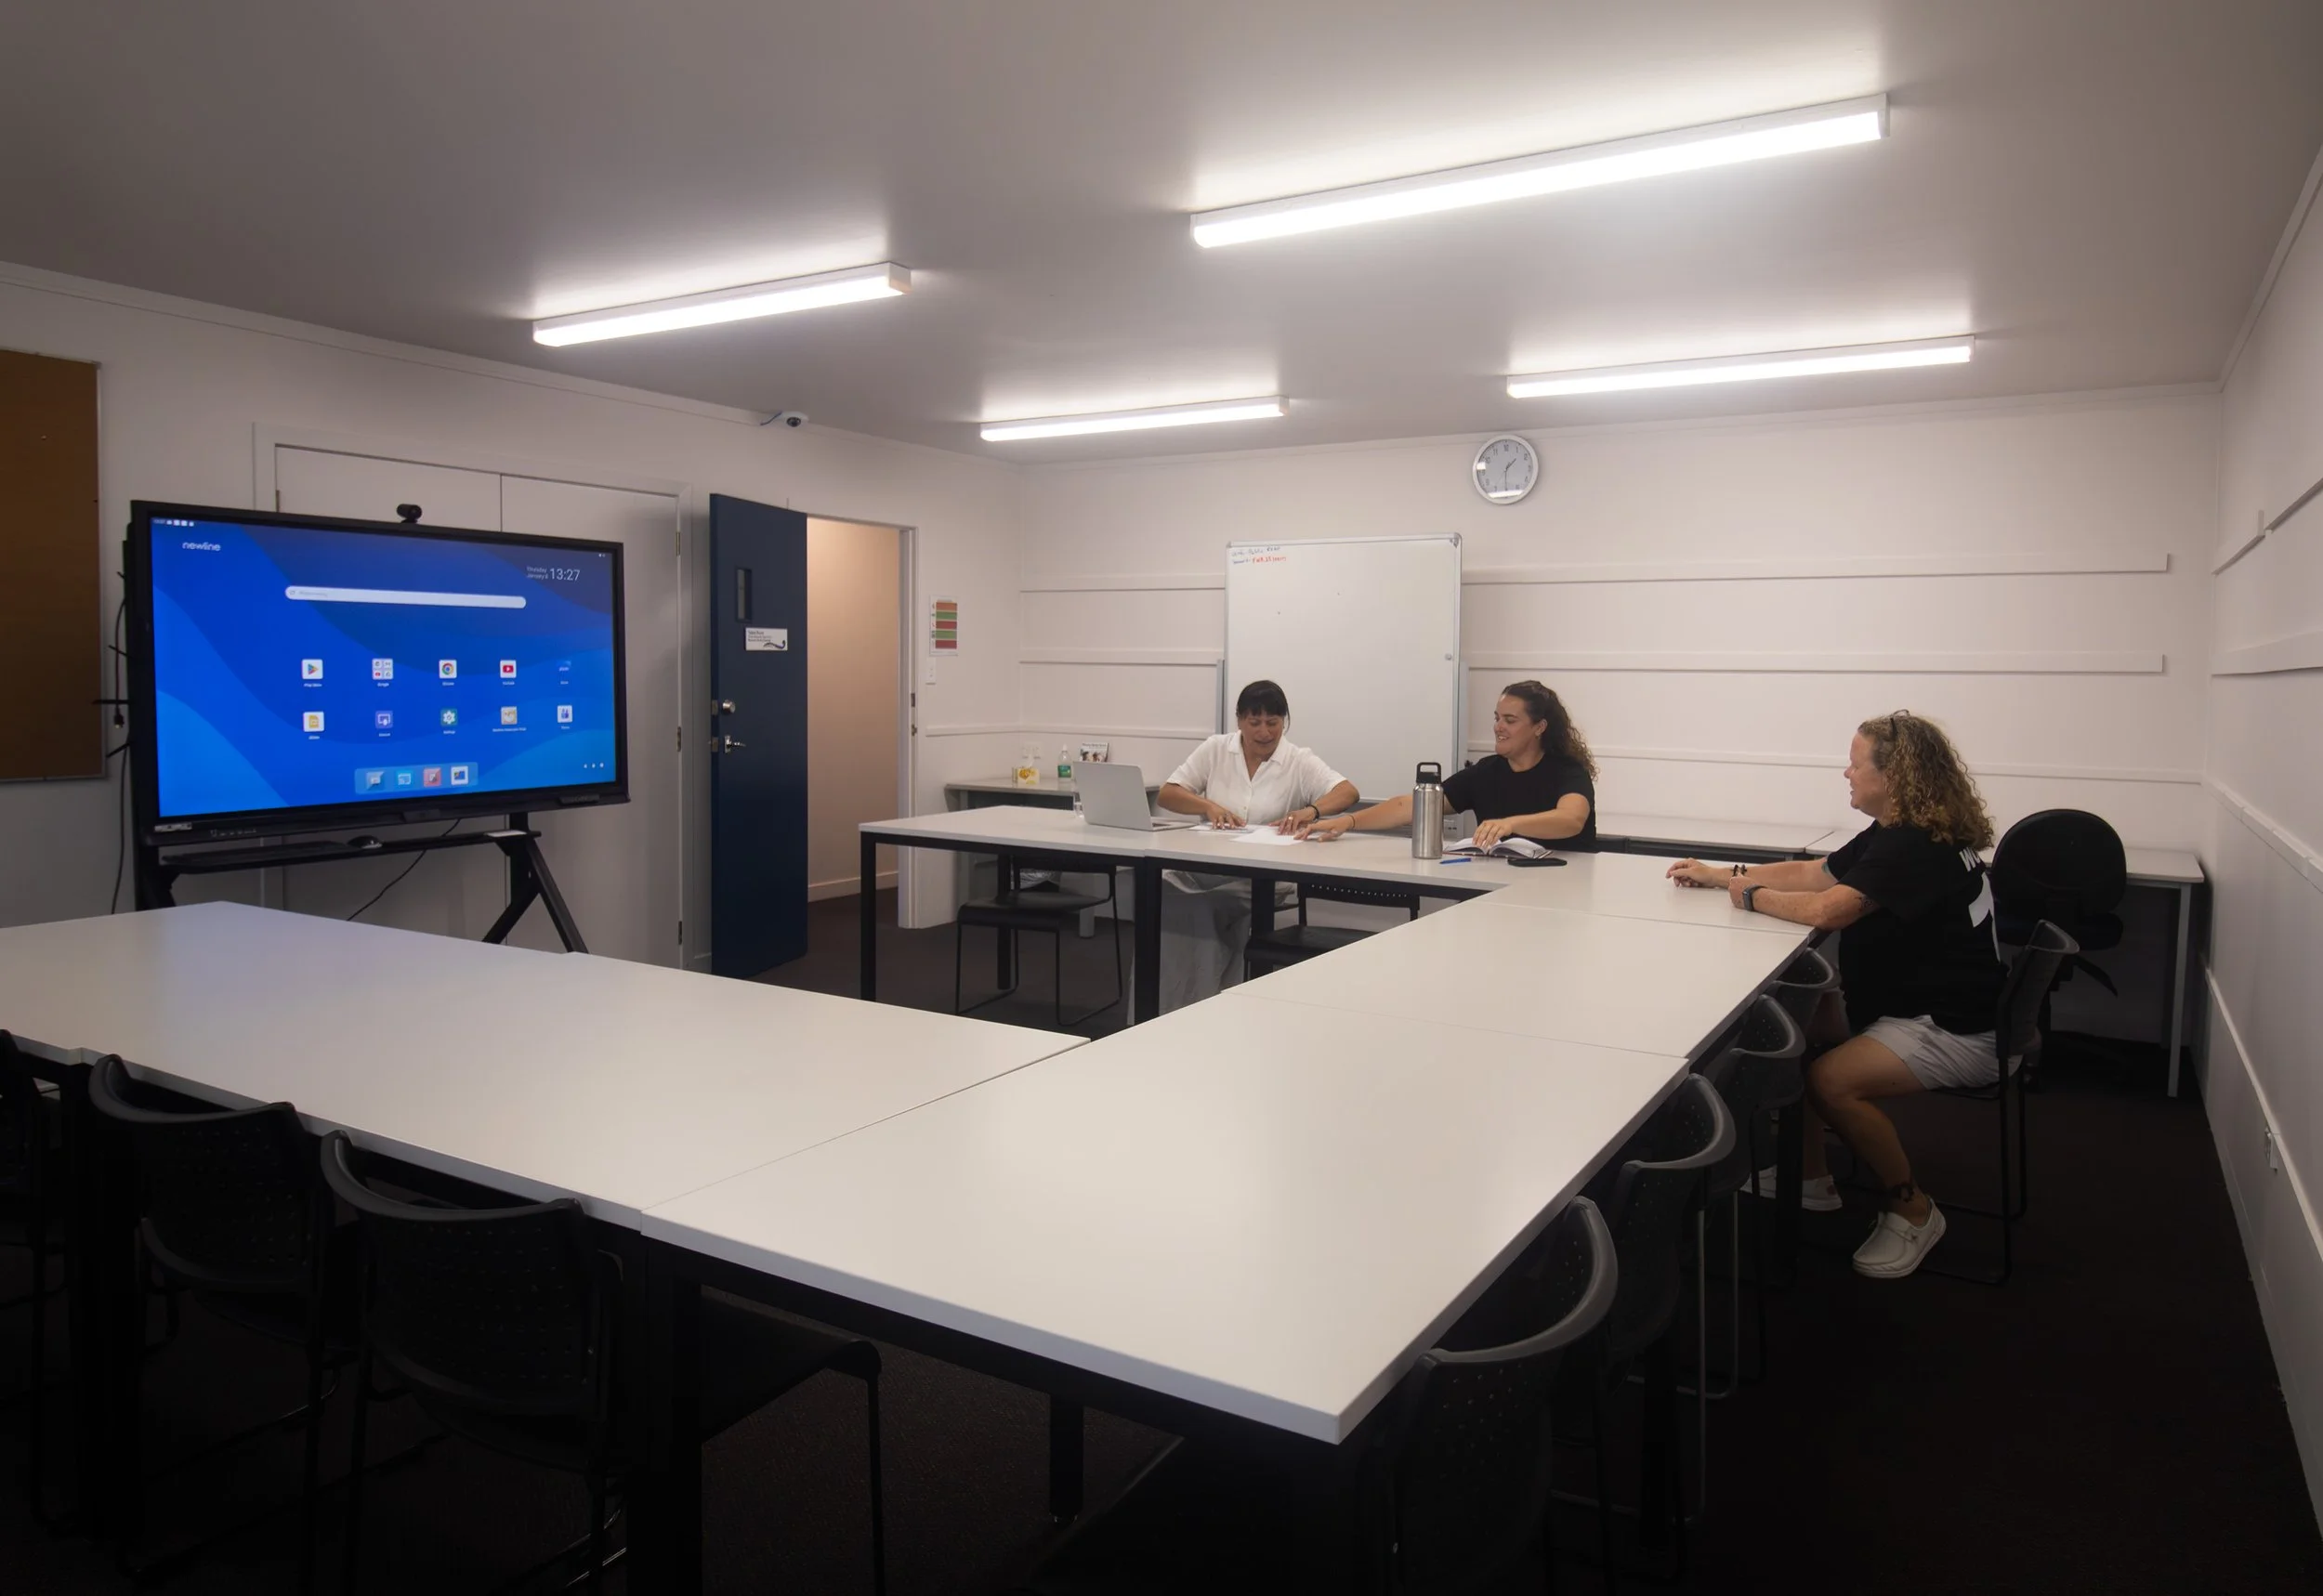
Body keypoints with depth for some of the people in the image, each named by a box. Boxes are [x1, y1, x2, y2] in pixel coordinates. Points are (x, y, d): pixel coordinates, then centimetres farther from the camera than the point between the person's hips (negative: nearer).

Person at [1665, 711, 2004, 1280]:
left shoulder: (1916, 846, -23)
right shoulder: (1895, 834, 9)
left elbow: (1826, 910, -32)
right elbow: (1810, 873, 17)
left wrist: (1752, 896, -14)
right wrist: (1717, 875, 15)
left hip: (1961, 1028, -11)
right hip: (1906, 1003, 11)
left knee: (1832, 1081, -27)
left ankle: (1912, 1213, -3)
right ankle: (1811, 1177, 18)